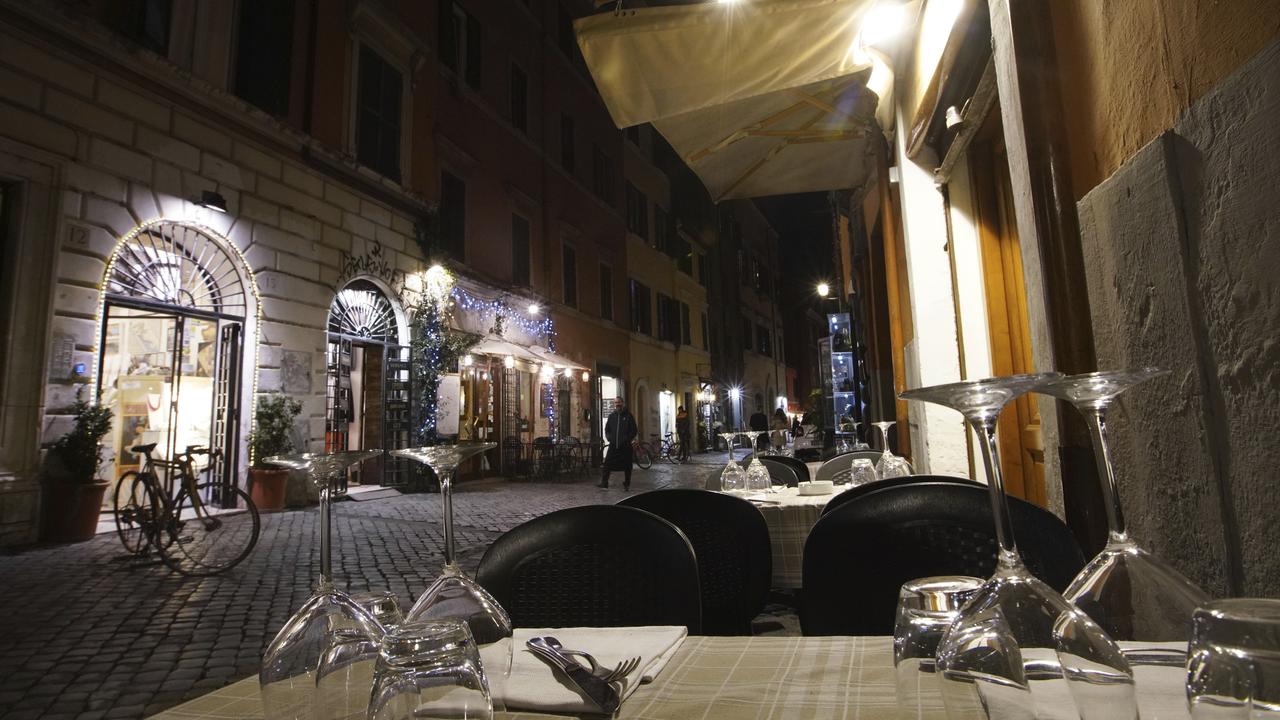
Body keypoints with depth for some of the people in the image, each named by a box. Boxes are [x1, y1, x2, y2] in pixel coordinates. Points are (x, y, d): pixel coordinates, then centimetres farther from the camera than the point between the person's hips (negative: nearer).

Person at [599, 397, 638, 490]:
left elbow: (634, 430, 0)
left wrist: (627, 439, -11)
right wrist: (608, 437, 2)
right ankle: (604, 483, 1)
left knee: (626, 466, 3)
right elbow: (607, 428, 19)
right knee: (607, 463, -3)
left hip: (625, 446, -3)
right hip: (613, 445, 3)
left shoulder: (628, 416, 0)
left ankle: (626, 485, 14)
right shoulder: (612, 416, 11)